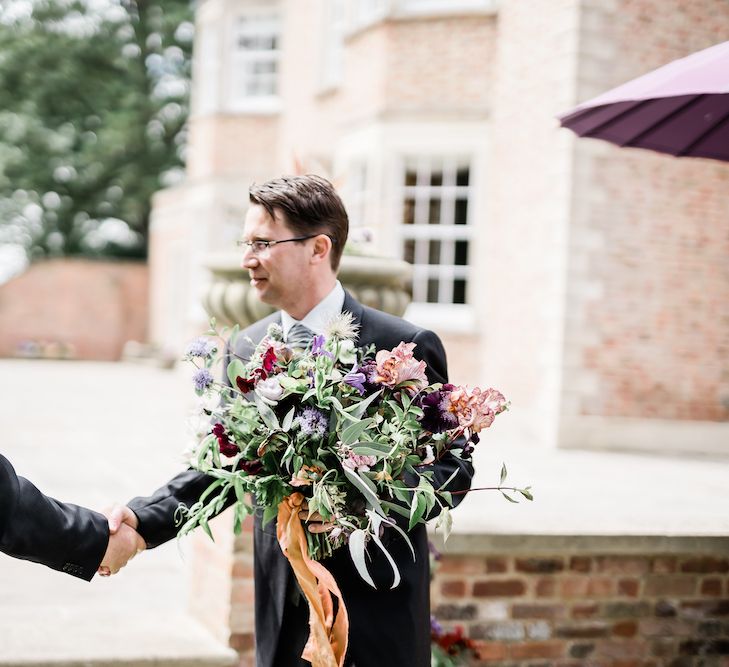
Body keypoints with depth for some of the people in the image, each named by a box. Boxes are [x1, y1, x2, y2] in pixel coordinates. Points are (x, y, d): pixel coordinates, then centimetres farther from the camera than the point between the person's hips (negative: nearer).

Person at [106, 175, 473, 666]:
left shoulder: (406, 347, -10)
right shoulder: (247, 348, 4)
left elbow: (454, 468, -7)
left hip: (379, 607, -4)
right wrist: (143, 520, -8)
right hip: (284, 609, 4)